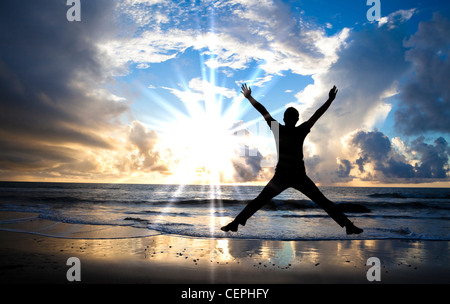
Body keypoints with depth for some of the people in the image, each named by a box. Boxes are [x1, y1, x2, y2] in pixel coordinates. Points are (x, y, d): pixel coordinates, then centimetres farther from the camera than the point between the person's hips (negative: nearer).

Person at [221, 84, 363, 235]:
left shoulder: (277, 129, -1)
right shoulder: (301, 131, -3)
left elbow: (263, 111, 5)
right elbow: (317, 115, 0)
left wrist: (249, 97, 11)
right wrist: (330, 100, 6)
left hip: (281, 177, 1)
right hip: (299, 177, 0)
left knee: (258, 202, 8)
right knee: (323, 202, 5)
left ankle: (235, 223, 3)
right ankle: (349, 226, 5)